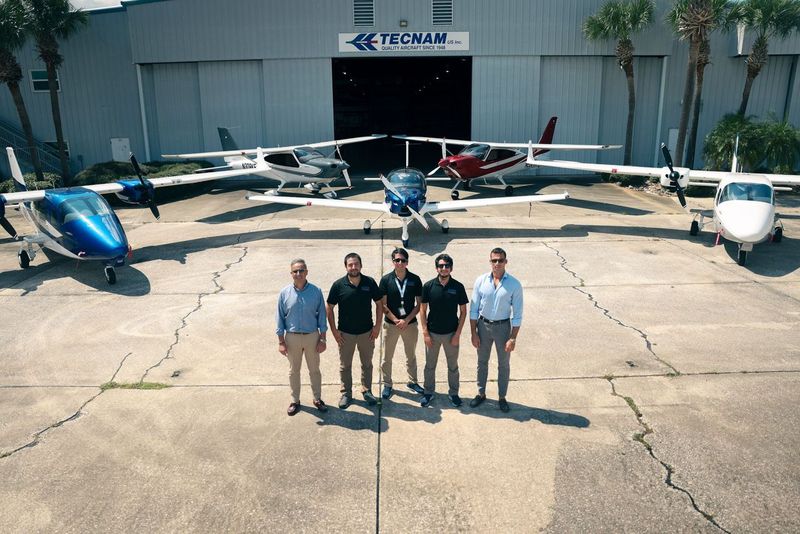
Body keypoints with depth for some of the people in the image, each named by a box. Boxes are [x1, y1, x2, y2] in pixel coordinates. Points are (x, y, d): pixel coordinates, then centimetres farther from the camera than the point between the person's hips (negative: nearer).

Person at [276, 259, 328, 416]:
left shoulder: (316, 291, -9)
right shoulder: (285, 293, -8)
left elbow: (322, 316, -3)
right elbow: (280, 318, -2)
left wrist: (322, 339, -4)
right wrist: (281, 341, -4)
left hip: (312, 336, 0)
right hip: (292, 337, 1)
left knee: (314, 369, 13)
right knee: (294, 370, 14)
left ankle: (317, 399, 30)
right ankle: (295, 401, 30)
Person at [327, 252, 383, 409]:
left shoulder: (370, 282, -8)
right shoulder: (338, 285, -11)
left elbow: (379, 303, 2)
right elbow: (329, 308, -3)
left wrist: (377, 325, -4)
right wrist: (334, 330, -7)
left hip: (367, 332, 1)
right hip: (345, 333, -1)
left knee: (367, 364, 15)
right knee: (345, 365, 11)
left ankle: (367, 391, 32)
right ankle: (346, 394, 28)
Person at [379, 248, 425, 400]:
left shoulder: (415, 280, -5)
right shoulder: (386, 280, -6)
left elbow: (419, 304, -3)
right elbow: (383, 304, -5)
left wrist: (406, 320, -12)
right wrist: (396, 320, -14)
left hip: (410, 323, 1)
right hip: (390, 324, -1)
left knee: (411, 355, 16)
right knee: (387, 357, 8)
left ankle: (412, 381, 33)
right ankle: (387, 384, 24)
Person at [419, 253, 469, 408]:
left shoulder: (458, 287, -8)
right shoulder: (428, 286, -7)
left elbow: (463, 312, -2)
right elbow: (423, 310, -2)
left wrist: (457, 334, -7)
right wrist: (425, 332, -7)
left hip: (451, 334, 0)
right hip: (432, 333, 0)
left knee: (453, 366, 13)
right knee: (430, 365, 13)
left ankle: (453, 393, 30)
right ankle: (429, 392, 30)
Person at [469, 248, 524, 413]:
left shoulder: (514, 284, -13)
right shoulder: (481, 280, -9)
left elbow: (517, 314, -9)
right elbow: (474, 309, -3)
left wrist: (513, 338, -11)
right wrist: (474, 333, -4)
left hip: (503, 326, -1)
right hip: (483, 325, 2)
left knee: (504, 364, 13)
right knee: (482, 362, 17)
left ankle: (502, 397, 31)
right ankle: (481, 393, 35)